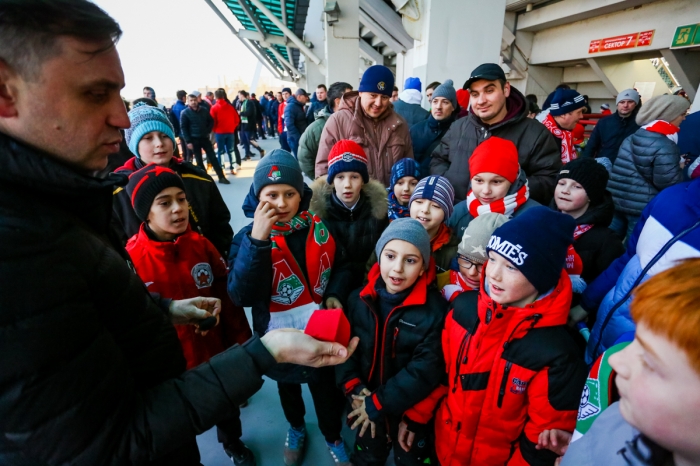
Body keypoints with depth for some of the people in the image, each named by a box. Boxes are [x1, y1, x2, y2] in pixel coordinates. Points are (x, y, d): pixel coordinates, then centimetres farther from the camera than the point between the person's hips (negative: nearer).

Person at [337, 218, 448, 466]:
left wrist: (378, 403, -21)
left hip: (411, 411, -3)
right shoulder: (359, 299, -10)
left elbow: (427, 369, -23)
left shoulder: (435, 308, -22)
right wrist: (354, 388, -19)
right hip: (365, 406, 3)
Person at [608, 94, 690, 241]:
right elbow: (668, 183, -17)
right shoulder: (665, 147, -17)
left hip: (616, 198, 7)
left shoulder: (632, 138, 6)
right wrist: (679, 168, 3)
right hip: (642, 206, -6)